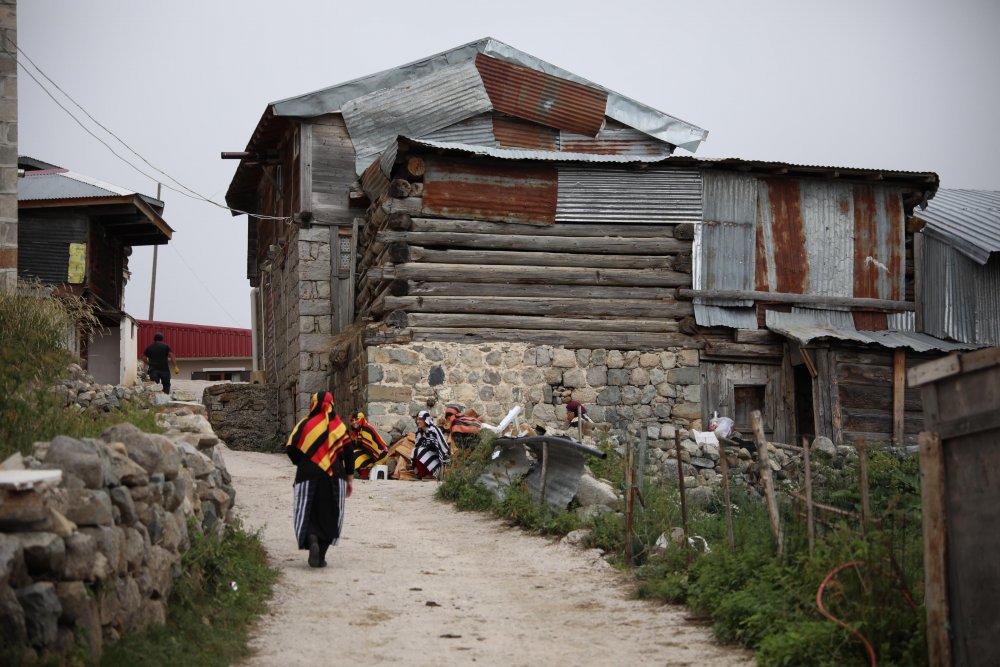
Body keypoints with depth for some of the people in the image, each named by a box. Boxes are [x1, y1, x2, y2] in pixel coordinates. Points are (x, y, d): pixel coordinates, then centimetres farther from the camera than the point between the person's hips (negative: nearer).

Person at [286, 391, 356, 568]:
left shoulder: (305, 424, -2)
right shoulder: (338, 426, 2)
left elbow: (291, 449, -4)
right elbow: (349, 452, 2)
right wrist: (349, 478, 10)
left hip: (308, 476, -1)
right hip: (334, 478, 1)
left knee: (308, 515, 6)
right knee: (329, 516, 11)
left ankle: (311, 540, -24)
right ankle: (321, 556, 7)